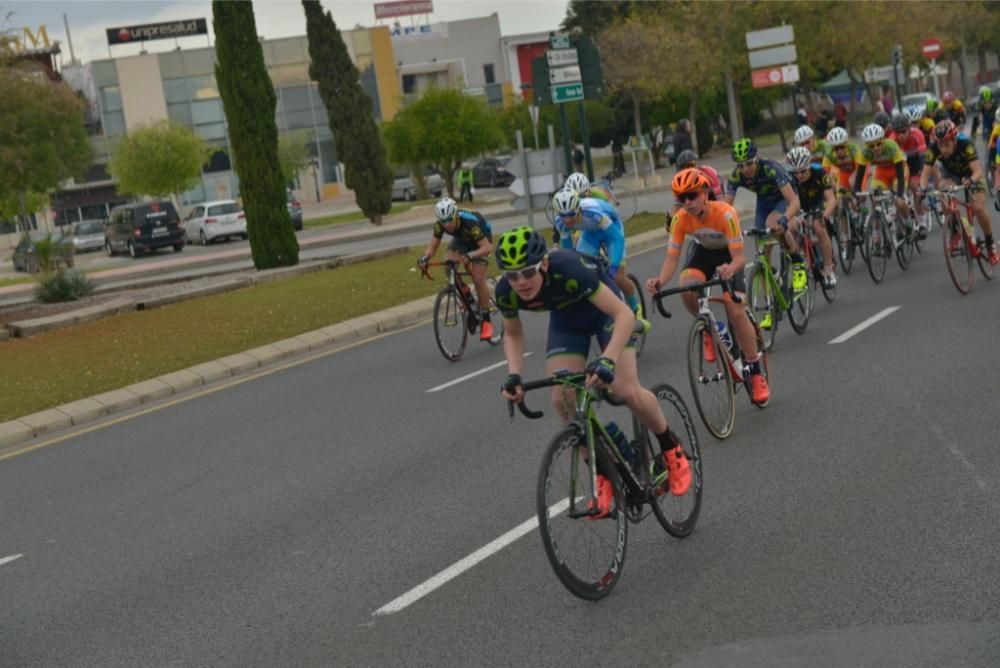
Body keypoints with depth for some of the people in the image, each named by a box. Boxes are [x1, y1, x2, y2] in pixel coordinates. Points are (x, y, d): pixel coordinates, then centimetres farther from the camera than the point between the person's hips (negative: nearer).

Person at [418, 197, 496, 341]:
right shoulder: (440, 224, -27)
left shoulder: (469, 222, -41)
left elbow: (487, 247, -44)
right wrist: (425, 257, -43)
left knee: (478, 278, -17)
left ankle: (486, 321, -6)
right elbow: (432, 246, -21)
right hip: (461, 239, 5)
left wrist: (470, 255, -61)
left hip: (481, 238, -5)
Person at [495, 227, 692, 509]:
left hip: (602, 307, -4)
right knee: (562, 399, -13)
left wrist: (607, 360, -53)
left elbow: (624, 314, -39)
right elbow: (513, 334, -4)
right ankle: (602, 476, 5)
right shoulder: (506, 292, -27)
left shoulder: (569, 269, -41)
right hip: (565, 318, 4)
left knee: (626, 391, -18)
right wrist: (514, 375, -21)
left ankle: (671, 448, 11)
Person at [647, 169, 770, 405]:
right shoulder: (680, 219, -26)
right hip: (703, 252, 3)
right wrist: (660, 281, -46)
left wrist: (730, 269, -61)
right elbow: (672, 257, -26)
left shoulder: (724, 213, -35)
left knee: (736, 312, -17)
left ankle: (756, 374, -3)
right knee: (687, 288, -31)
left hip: (728, 254, -3)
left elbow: (739, 257, -37)